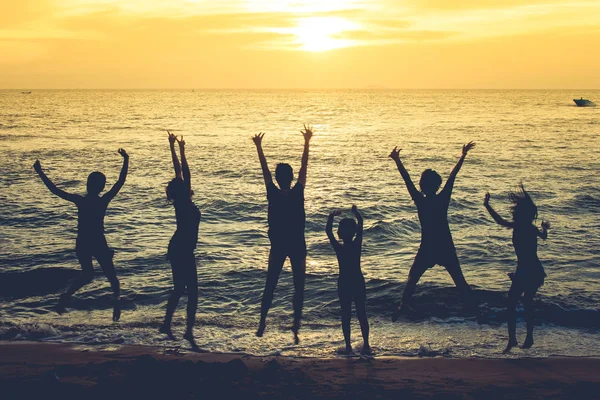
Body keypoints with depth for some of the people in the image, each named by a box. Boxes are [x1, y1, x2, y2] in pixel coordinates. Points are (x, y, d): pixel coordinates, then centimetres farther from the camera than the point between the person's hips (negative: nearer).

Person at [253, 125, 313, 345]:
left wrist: (258, 147, 6)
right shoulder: (297, 194, -13)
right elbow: (304, 167, -9)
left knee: (270, 285, 12)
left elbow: (265, 170, -2)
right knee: (298, 287, 4)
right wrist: (306, 143, -4)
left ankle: (262, 322, 13)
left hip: (278, 246, 2)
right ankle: (296, 327, -1)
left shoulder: (273, 194, -10)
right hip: (297, 246, -2)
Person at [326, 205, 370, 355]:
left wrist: (332, 216, 1)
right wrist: (356, 212, 8)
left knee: (346, 315, 7)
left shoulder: (338, 248, -15)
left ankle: (348, 346, 8)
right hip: (359, 283, 2)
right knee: (362, 314, 10)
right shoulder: (357, 245, -10)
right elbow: (361, 225, 1)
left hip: (344, 285, -2)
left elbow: (328, 231, -5)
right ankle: (366, 345, 13)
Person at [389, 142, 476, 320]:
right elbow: (453, 176, -1)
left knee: (412, 279, 13)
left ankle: (404, 307, 8)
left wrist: (397, 161, -4)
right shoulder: (443, 199, -9)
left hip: (427, 249, -2)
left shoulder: (420, 201, -12)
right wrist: (463, 156, 7)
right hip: (446, 248, 2)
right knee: (459, 280, 12)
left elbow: (407, 180, -9)